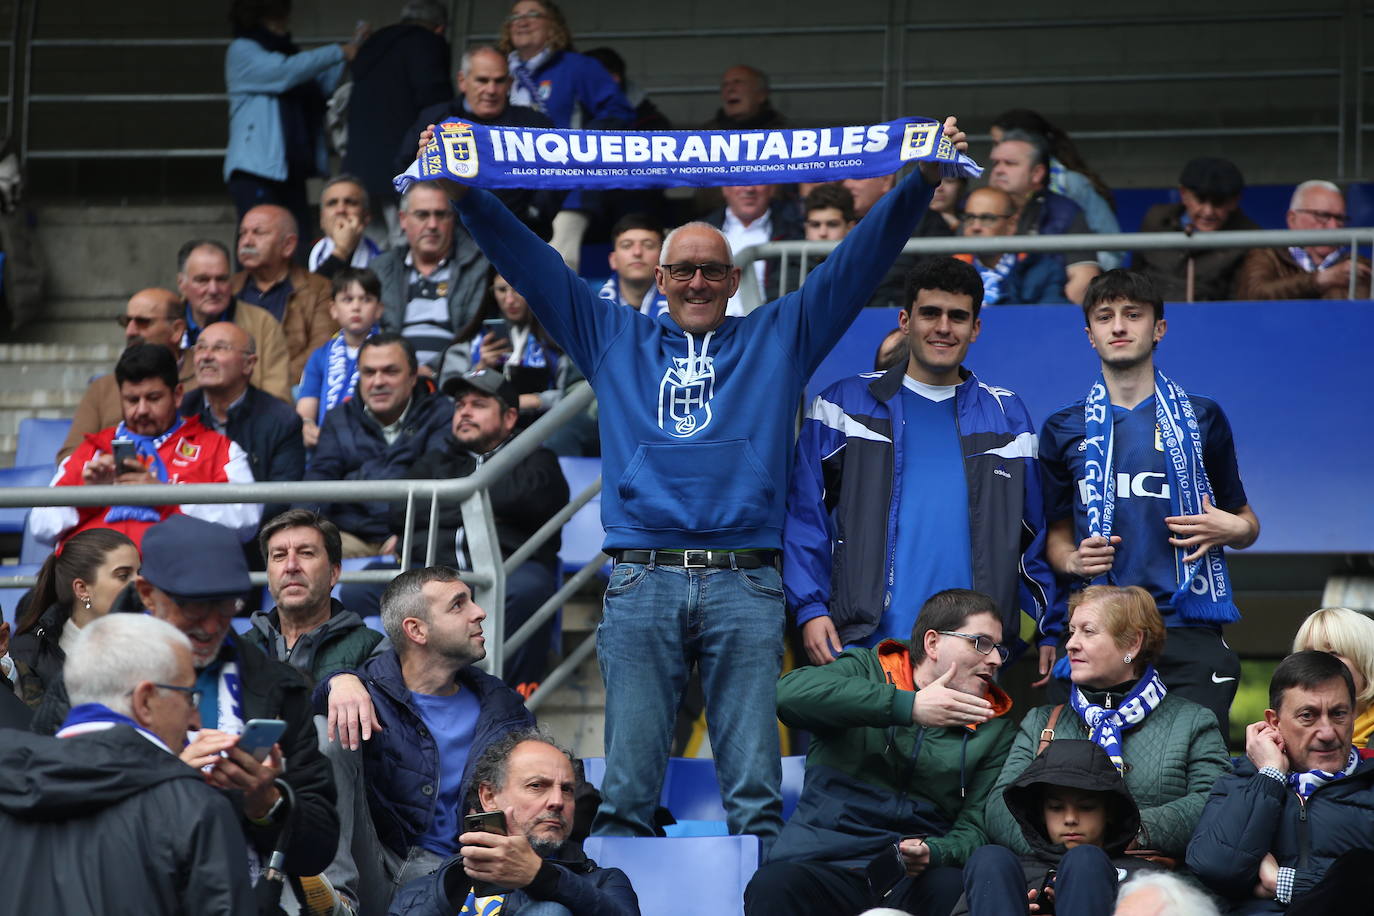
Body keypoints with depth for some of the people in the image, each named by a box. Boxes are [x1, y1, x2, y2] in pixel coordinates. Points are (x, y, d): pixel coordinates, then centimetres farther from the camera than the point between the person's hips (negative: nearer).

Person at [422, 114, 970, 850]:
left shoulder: (778, 337, 19)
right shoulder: (615, 340, 20)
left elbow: (860, 258, 14)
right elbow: (529, 261, 17)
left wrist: (922, 182, 4)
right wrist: (463, 194, 8)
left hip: (745, 584, 0)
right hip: (643, 579, 0)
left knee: (754, 792, -4)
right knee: (626, 791, -3)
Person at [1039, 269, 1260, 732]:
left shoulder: (1201, 418, 12)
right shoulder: (1065, 429, 13)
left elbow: (1246, 522, 17)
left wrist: (1233, 529, -6)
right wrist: (1072, 561, -4)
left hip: (1190, 629, -1)